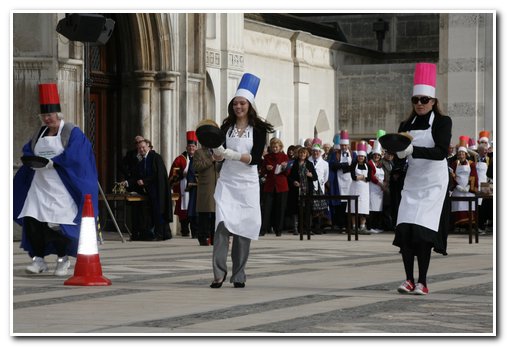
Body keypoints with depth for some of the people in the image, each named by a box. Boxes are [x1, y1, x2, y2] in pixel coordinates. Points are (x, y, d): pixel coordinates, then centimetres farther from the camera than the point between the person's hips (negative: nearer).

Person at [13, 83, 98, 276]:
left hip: (61, 187, -5)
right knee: (32, 220, -8)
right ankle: (38, 259, -2)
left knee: (57, 223, -9)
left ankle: (63, 259, 8)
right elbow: (27, 150, 12)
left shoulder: (72, 133, -3)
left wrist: (51, 162, -22)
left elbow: (73, 156, -14)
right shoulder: (40, 132, 16)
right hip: (39, 186, 5)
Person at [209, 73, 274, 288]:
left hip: (248, 183, -1)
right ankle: (219, 272, -12)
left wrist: (234, 155, -23)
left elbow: (256, 158, -9)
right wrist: (217, 150, -22)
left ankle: (239, 276, 9)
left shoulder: (258, 129, 0)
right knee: (222, 224, -14)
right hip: (227, 182, 1)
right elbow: (218, 156, 1)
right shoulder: (227, 127, 8)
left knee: (243, 228, 2)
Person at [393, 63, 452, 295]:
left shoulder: (442, 122, -3)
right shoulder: (407, 125, 11)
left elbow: (441, 152, -17)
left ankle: (422, 282, -9)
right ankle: (409, 279, -3)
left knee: (422, 231, -13)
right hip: (412, 182, 4)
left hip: (433, 183, -4)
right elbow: (400, 155, 10)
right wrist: (397, 150, -14)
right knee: (404, 229, -8)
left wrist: (413, 150, -29)